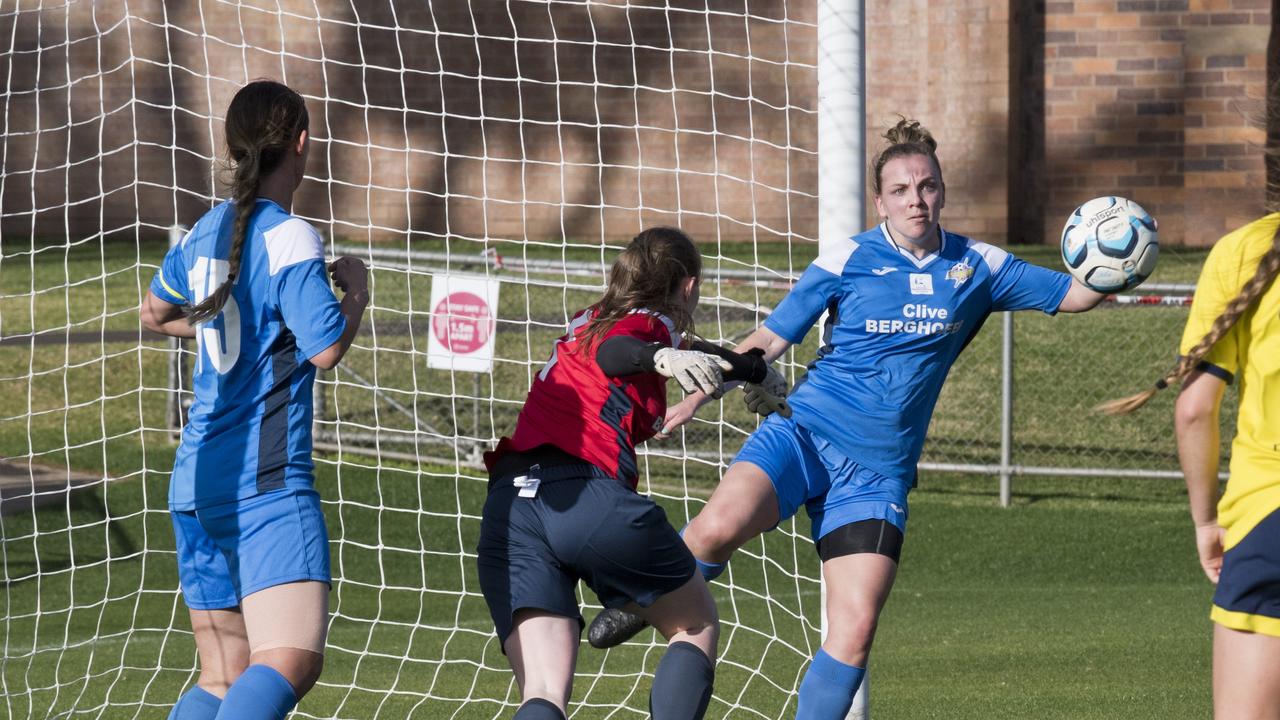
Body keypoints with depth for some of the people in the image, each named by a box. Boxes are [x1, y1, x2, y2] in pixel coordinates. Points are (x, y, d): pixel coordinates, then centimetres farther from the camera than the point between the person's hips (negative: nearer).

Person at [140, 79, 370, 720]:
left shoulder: (208, 231, 14)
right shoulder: (288, 238, -9)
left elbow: (155, 312, 32)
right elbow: (327, 347, -16)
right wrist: (356, 290, 3)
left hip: (197, 478, 8)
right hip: (266, 481, -8)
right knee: (292, 661, -22)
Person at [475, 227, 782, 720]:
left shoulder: (588, 320, 31)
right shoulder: (652, 323, 8)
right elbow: (613, 353, -17)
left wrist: (758, 368, 66)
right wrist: (663, 358, -39)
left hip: (506, 506, 6)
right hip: (587, 495, -6)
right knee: (697, 627, 19)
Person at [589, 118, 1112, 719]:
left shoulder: (977, 266, 8)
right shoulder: (847, 261, 0)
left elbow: (1072, 296, 13)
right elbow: (768, 340, 7)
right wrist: (696, 396, -1)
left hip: (878, 472, 2)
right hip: (806, 434, -2)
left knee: (855, 630, -12)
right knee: (720, 526, -30)